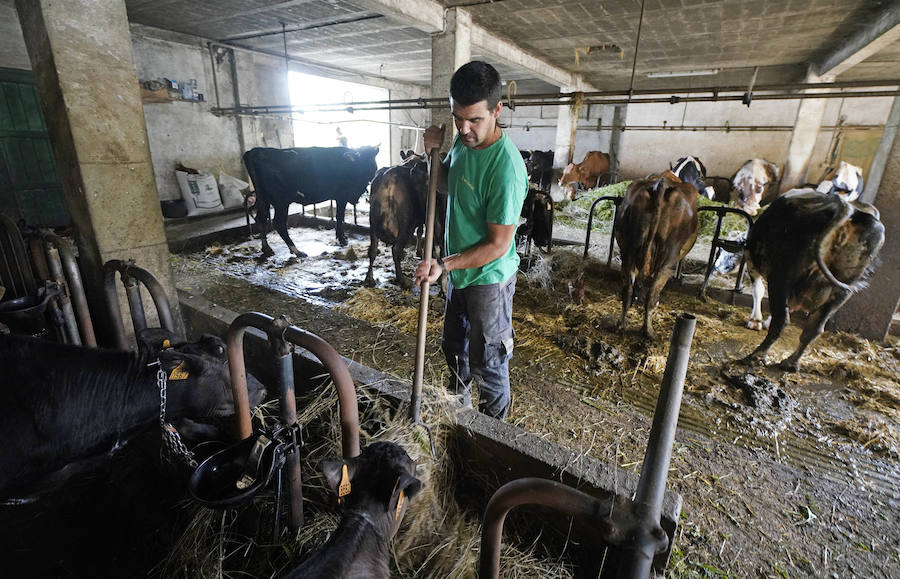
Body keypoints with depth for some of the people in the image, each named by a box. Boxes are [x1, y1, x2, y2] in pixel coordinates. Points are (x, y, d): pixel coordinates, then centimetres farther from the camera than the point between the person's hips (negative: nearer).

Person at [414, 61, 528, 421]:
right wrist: (433, 153, -3)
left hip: (488, 279, -8)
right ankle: (458, 404, 53)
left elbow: (498, 245, -25)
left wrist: (445, 265, -27)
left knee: (486, 360, 10)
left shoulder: (506, 168, -28)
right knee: (453, 346, 26)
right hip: (457, 271, 8)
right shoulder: (463, 141, -3)